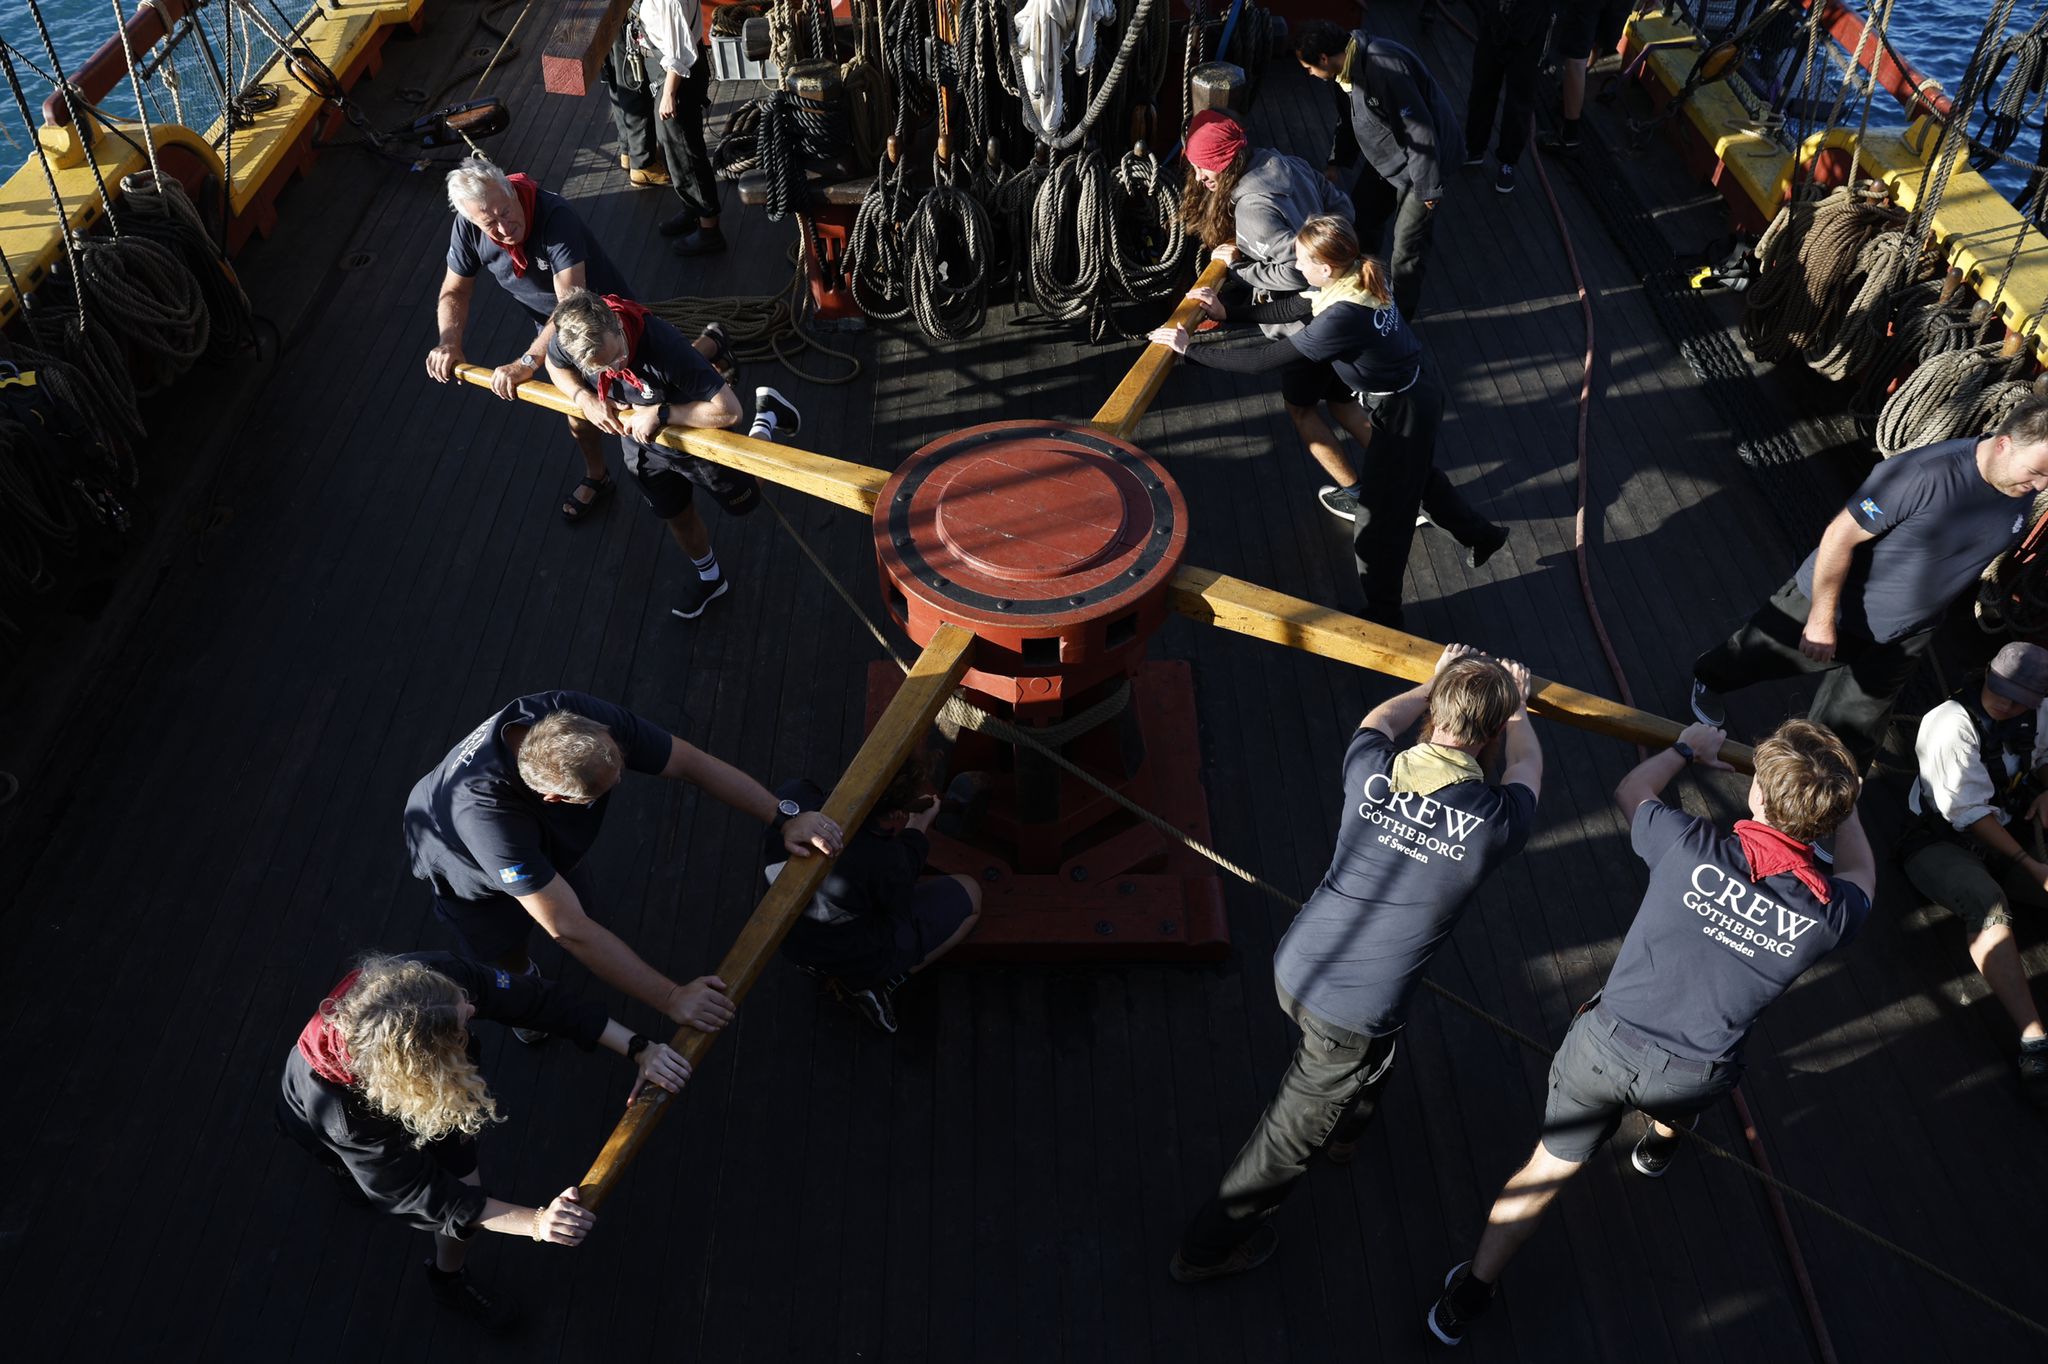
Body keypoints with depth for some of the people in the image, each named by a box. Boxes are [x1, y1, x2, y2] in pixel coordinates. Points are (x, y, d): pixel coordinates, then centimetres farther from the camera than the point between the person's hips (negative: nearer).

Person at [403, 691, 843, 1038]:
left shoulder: (583, 718, -39)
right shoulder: (486, 814, -51)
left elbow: (693, 763, -28)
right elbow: (568, 929, -47)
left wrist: (784, 818, -31)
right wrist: (670, 999, -45)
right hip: (468, 870, -4)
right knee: (504, 951, 19)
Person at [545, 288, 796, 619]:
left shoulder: (663, 347, -45)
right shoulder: (571, 337, -30)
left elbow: (728, 410, -42)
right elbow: (555, 365, -3)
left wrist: (660, 414, -40)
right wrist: (585, 398, -23)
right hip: (643, 449, 4)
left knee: (744, 502, 24)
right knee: (678, 518, 26)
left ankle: (767, 416, 44)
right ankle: (709, 579, 55)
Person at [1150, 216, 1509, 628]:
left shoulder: (1342, 318, -35)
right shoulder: (1357, 277, -10)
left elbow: (1263, 359, -31)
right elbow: (1292, 307, 6)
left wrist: (1190, 349, -24)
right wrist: (1229, 312, 2)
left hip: (1406, 411, -9)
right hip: (1415, 385, 9)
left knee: (1379, 514, 6)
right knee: (1416, 473, 33)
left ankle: (1382, 618, 24)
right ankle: (1480, 535, 56)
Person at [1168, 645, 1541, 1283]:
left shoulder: (1373, 774, -13)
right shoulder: (1494, 823, -18)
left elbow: (1381, 719, 15)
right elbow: (1526, 764, 8)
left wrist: (1435, 684, 32)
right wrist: (1517, 705, 28)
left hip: (1295, 968, 5)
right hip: (1353, 1019, -4)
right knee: (1292, 1134, 17)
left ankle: (1343, 1129, 65)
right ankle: (1209, 1247, 35)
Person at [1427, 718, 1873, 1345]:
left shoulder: (1692, 848, -22)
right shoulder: (1829, 914, -17)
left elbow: (1630, 790, 2)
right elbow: (1860, 874, 12)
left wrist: (1687, 748, 19)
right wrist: (1840, 800, 25)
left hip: (1606, 1044, -1)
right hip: (1693, 1076, 2)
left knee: (1548, 1167, 16)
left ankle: (1469, 1294, 28)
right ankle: (1659, 1147, 72)